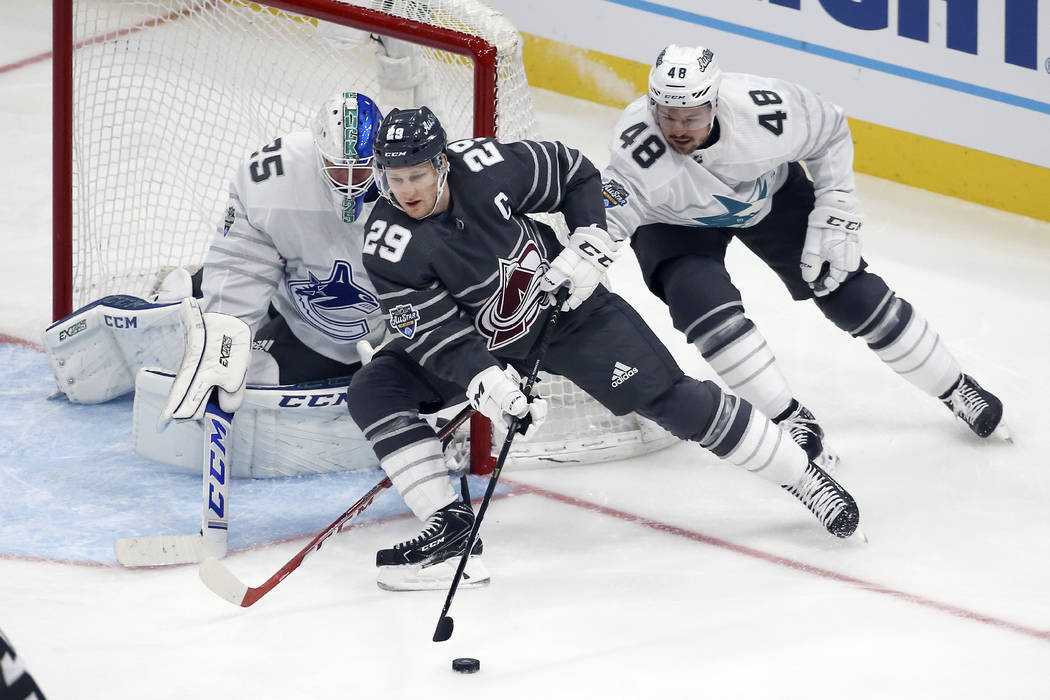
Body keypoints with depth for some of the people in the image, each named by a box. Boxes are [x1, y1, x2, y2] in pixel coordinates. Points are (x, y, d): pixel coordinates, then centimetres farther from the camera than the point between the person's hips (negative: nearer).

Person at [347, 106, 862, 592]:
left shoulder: (486, 168, -24)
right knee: (374, 390, -17)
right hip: (478, 342, 2)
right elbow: (434, 331, -24)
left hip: (564, 307, -2)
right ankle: (451, 531, -18)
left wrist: (589, 245, -16)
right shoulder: (389, 246, -24)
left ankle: (805, 478, 4)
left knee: (664, 396, -8)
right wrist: (483, 380, -39)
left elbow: (574, 173, -6)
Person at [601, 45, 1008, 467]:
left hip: (769, 195, 1)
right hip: (675, 223, -1)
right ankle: (790, 421, -12)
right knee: (704, 304, -28)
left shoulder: (765, 110, -34)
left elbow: (831, 131, -13)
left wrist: (835, 217, -14)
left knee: (852, 294, -2)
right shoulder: (636, 148, -38)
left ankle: (955, 389, 18)